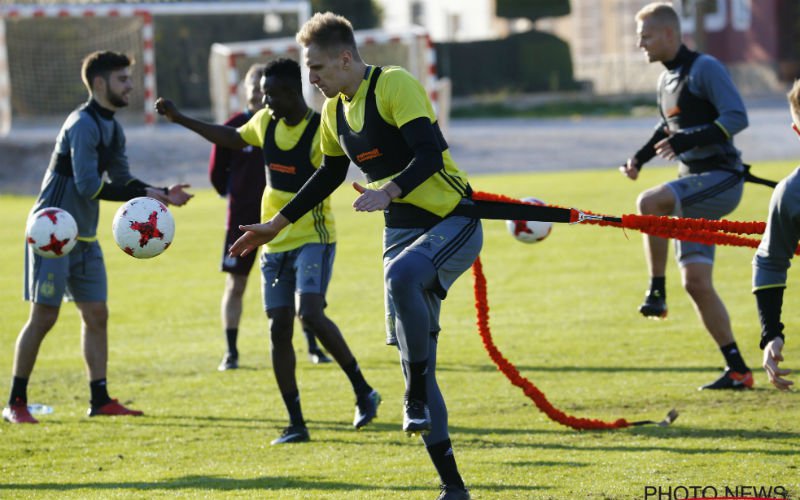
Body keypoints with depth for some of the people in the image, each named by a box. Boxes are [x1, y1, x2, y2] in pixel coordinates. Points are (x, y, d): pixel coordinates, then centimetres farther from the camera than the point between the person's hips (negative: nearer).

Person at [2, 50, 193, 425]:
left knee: (96, 315, 7)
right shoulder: (83, 125, -17)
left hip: (84, 239, 9)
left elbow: (123, 181, 18)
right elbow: (89, 186, -23)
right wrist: (147, 194, -21)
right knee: (44, 315, -7)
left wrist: (161, 194, 3)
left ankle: (100, 400, 11)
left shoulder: (112, 129, 12)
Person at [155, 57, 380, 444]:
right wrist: (180, 119, 28)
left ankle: (363, 391, -8)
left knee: (310, 314, -25)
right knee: (279, 329, 2)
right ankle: (295, 424, 7)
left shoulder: (321, 131, -15)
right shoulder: (265, 122, 6)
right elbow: (232, 138, 26)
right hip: (274, 242, 7)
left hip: (313, 238, -7)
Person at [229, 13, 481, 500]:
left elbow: (430, 153, -26)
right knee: (414, 354, 1)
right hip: (402, 231, 8)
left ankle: (418, 398, -24)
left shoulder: (395, 85, -15)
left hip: (453, 222, -8)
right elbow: (330, 174, 26)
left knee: (402, 275, -40)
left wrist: (388, 192, -39)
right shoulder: (335, 112, 10)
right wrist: (277, 224, 26)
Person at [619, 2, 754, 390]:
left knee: (649, 203, -31)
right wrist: (641, 158, 17)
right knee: (696, 282, 1)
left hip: (721, 178, -9)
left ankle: (657, 292, -19)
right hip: (693, 185, 9)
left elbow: (737, 118, -20)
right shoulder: (666, 80, 15)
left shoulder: (705, 68, -11)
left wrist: (686, 141, -28)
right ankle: (737, 370, 5)